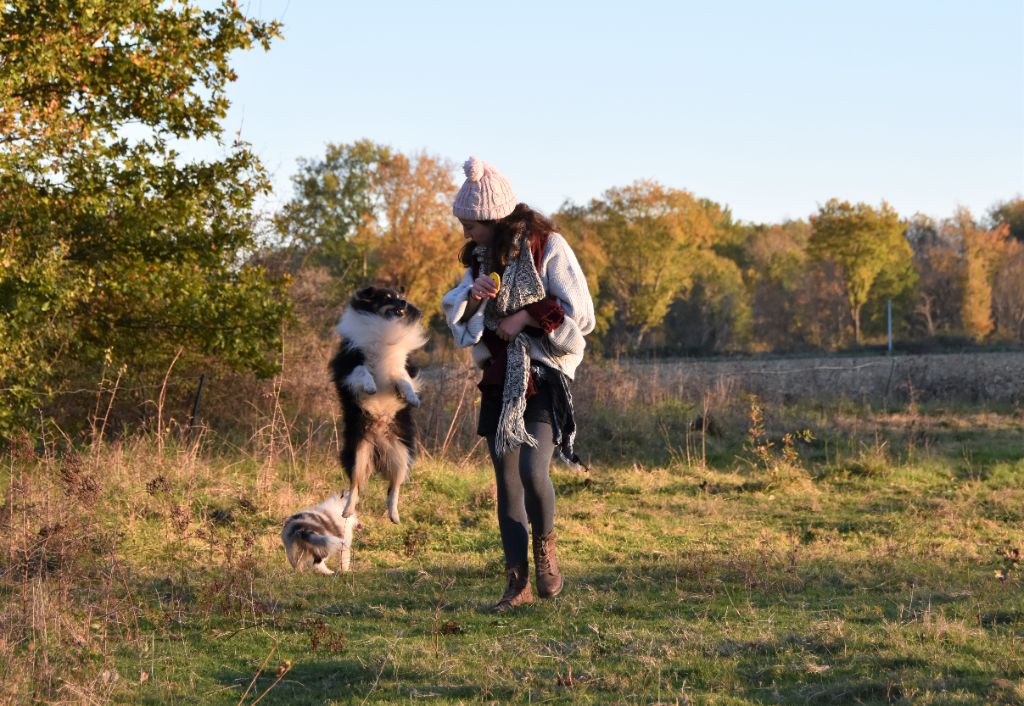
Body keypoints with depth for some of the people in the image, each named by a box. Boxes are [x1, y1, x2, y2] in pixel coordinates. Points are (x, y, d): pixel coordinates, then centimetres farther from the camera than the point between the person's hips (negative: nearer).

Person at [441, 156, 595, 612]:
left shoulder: (547, 247, -9)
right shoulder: (481, 256, 10)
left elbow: (580, 314, -10)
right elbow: (455, 318, 9)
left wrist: (527, 317, -16)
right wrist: (471, 296, -12)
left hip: (543, 378, -6)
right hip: (499, 381, 6)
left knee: (533, 470, -23)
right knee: (506, 483, 5)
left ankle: (545, 546, 4)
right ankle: (517, 583, 11)